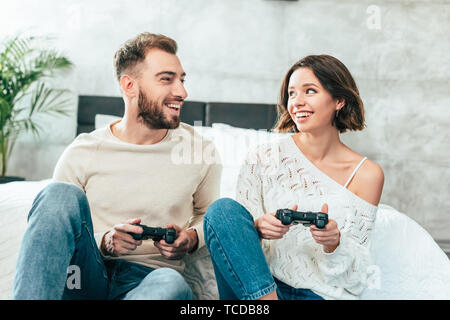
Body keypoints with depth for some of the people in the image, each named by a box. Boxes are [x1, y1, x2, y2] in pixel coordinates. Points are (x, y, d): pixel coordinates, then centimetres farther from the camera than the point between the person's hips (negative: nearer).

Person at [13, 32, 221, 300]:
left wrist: (192, 238, -6)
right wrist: (104, 242, -16)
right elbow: (49, 236, 4)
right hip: (86, 273, 1)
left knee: (172, 284, -38)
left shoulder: (201, 151, 2)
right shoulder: (81, 154, -1)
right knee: (62, 194, -27)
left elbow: (208, 213, 18)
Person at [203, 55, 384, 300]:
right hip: (257, 284, 4)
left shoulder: (367, 174, 1)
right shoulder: (263, 158, 1)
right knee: (223, 209, -25)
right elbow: (236, 230, 4)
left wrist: (334, 244, -18)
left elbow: (357, 274, 4)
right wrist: (258, 227, -18)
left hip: (322, 293, -3)